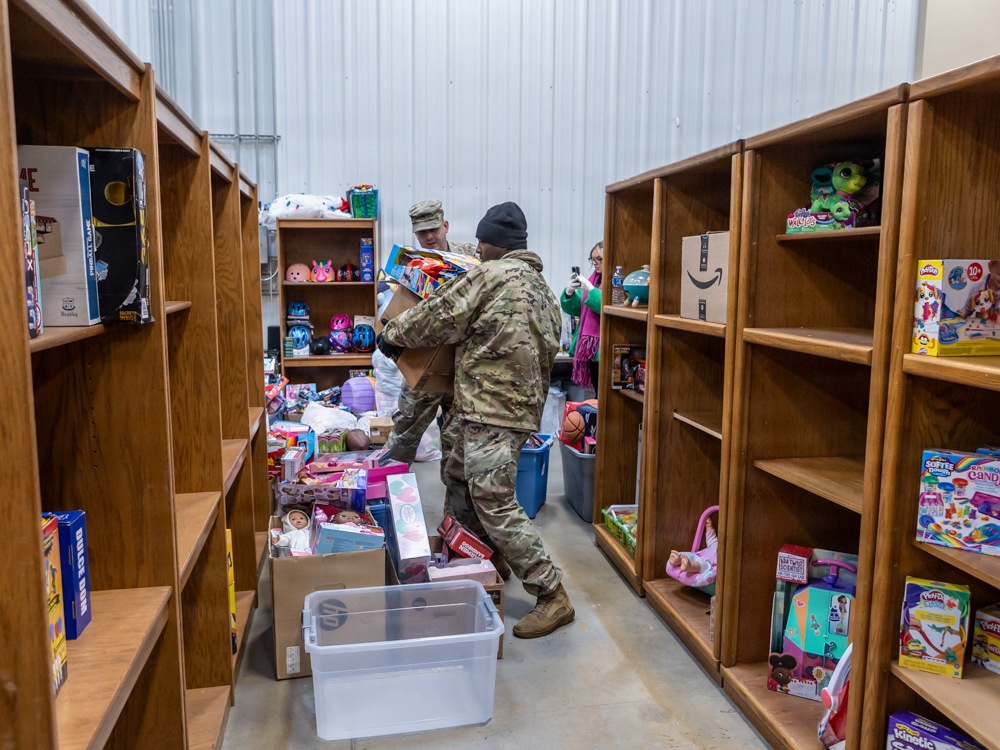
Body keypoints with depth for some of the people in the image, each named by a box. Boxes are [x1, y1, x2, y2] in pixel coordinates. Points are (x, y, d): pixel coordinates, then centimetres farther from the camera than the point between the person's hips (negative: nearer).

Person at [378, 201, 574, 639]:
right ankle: (489, 559, 36)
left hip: (494, 411, -10)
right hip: (520, 403, 10)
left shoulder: (493, 275, -11)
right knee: (457, 478, 24)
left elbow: (441, 316, -7)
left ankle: (552, 596, -3)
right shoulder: (540, 286, 17)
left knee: (494, 503, -8)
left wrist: (392, 334, 9)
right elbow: (548, 350, 21)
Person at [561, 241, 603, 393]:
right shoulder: (592, 280, 15)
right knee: (597, 394, 12)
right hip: (588, 346, 7)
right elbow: (574, 309, 15)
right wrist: (570, 292, -5)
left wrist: (591, 289, -20)